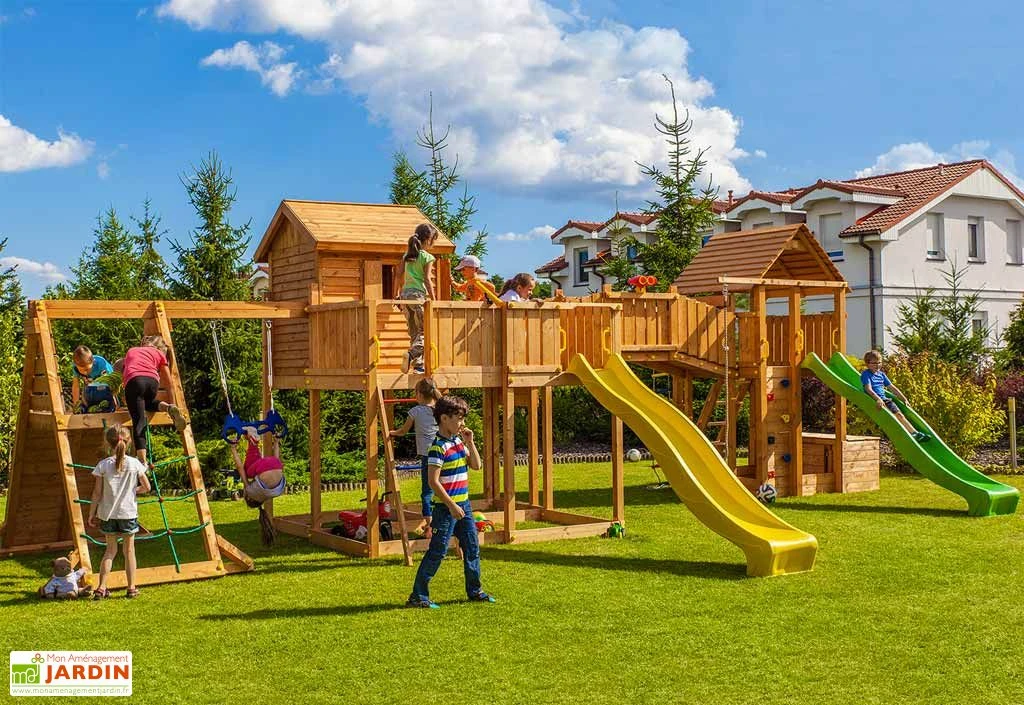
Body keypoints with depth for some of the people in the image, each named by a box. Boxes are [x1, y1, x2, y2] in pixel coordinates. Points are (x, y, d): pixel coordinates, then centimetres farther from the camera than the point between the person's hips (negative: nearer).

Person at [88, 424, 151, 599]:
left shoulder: (103, 465, -8)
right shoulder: (134, 463, -6)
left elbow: (97, 493, -6)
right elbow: (146, 487, 0)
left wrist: (91, 514, 4)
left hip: (108, 514, 1)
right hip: (128, 512, -1)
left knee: (110, 550, 13)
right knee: (129, 550, 11)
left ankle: (101, 588, 6)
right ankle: (132, 588, 14)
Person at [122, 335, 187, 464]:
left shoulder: (131, 351, 37)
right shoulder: (159, 353, 31)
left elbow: (126, 370, 45)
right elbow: (168, 383, 31)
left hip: (133, 381, -1)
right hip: (152, 380, 1)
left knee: (138, 421, -5)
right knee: (147, 404, 34)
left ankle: (142, 462, -21)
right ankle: (168, 408, 2)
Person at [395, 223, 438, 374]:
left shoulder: (407, 254, 13)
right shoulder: (427, 257, -6)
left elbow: (399, 275, 13)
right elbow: (427, 279, -10)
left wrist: (400, 292, 23)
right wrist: (434, 300, -7)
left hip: (405, 293, 7)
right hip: (418, 294, -7)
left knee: (414, 332, 12)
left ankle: (418, 364, 10)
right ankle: (412, 354, -25)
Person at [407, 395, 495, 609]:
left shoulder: (459, 441, 9)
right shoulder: (438, 447, -17)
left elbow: (476, 465, 12)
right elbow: (433, 481, -20)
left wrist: (470, 442, 1)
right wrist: (451, 505, -20)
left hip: (463, 504, 8)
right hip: (446, 507, -8)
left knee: (472, 548, 13)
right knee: (437, 551, -4)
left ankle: (474, 591, 26)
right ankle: (418, 596, 4)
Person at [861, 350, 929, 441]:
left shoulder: (881, 374, 19)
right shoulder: (866, 374, -3)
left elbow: (892, 387, 22)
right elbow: (868, 389, -19)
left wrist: (904, 399, 18)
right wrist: (878, 399, -34)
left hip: (884, 399, 7)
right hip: (874, 401, -7)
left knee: (899, 414, -7)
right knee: (891, 415, -24)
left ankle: (914, 432, -14)